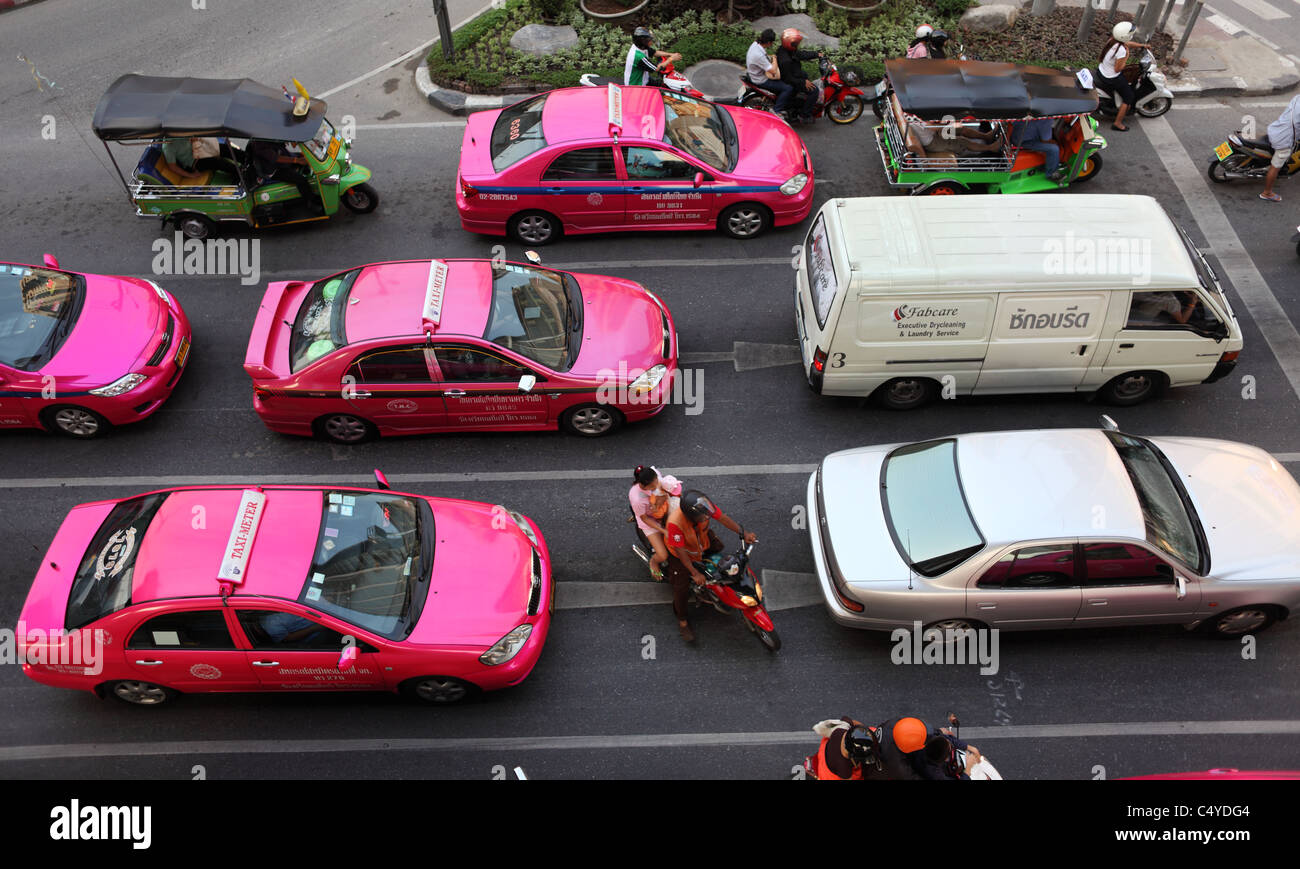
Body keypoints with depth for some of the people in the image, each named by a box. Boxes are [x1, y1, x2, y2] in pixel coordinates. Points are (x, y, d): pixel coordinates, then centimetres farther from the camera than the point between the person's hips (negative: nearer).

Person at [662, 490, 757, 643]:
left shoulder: (704, 505, -33)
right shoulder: (675, 522, -45)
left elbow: (722, 517, -17)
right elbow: (680, 551, -34)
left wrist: (743, 533, -21)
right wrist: (695, 573, -31)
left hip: (701, 537, 5)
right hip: (680, 549, -5)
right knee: (681, 586, -1)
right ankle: (682, 621, 22)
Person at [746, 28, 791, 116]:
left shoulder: (755, 43, -5)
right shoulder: (759, 55, -35)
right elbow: (773, 71, -31)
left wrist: (770, 57, 0)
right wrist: (774, 59, -14)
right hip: (760, 81, -10)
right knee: (788, 88, -15)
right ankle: (776, 110, -5)